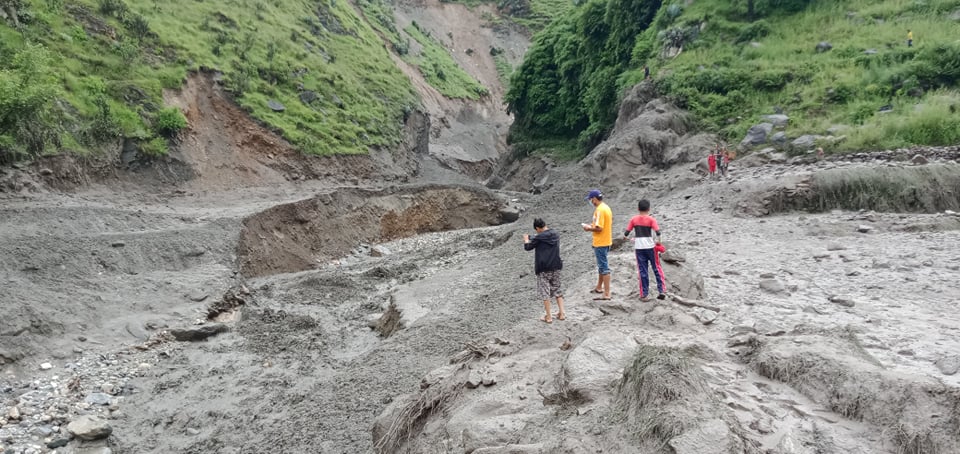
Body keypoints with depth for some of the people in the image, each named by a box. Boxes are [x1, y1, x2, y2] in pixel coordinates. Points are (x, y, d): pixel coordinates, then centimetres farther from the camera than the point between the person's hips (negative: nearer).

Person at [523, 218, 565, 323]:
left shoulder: (539, 237, -13)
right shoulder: (556, 235, 5)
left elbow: (527, 247, -1)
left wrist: (526, 239, 19)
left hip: (543, 269, -6)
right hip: (556, 267, 6)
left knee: (545, 292, 3)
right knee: (557, 290, 17)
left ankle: (548, 317, 6)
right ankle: (561, 313, 15)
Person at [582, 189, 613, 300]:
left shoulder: (599, 210, -20)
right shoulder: (606, 207, 11)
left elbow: (598, 228, -25)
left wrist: (588, 228, -9)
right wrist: (592, 225, 12)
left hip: (600, 243, -10)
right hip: (606, 241, 10)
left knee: (604, 267, -6)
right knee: (601, 265, 22)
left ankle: (606, 294, -3)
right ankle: (599, 287, 38)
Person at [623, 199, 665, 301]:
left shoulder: (633, 219, 1)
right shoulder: (651, 219, -4)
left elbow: (626, 233, 1)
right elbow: (658, 232, -15)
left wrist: (627, 237, 23)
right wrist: (658, 241, 1)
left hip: (639, 248, 1)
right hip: (650, 247, -1)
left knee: (642, 271, 5)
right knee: (657, 268, 12)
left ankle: (644, 294, 6)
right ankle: (661, 291, 9)